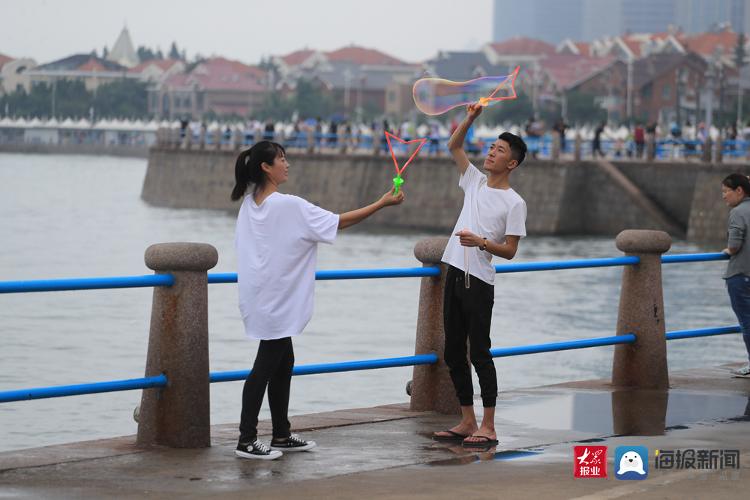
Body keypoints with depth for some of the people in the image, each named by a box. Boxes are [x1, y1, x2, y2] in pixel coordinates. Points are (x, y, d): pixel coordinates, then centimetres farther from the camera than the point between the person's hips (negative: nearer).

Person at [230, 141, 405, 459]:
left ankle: (281, 435, 20)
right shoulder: (288, 206, -18)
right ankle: (246, 441, -3)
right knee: (266, 366, -5)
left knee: (283, 362, 15)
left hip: (264, 298, 9)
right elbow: (339, 222, -14)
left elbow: (242, 245, 13)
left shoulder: (249, 204, 7)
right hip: (276, 299, -9)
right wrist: (382, 204, -8)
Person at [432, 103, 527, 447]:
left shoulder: (514, 203, -6)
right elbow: (454, 147, 16)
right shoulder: (475, 182, 12)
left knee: (480, 354, -7)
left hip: (479, 282, -7)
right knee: (453, 353, 8)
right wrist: (470, 119, 2)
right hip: (455, 275, 7)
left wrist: (481, 242, -24)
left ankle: (488, 427, -4)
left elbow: (509, 251, -8)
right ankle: (467, 422, 15)